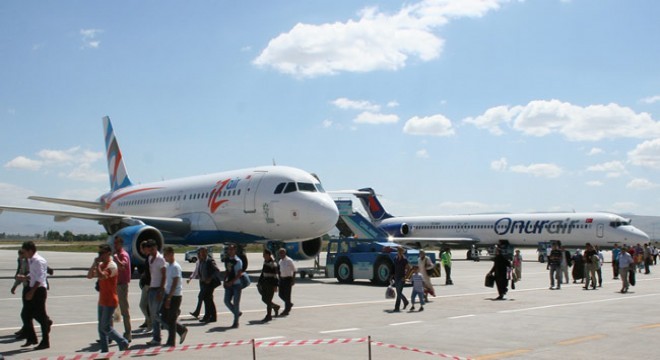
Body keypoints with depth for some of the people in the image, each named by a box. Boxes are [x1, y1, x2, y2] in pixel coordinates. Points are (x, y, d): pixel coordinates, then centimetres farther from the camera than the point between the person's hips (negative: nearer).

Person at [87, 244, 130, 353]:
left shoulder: (112, 266, -15)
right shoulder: (101, 265, 13)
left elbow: (102, 276, -31)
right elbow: (89, 276, 11)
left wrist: (97, 264, -20)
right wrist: (95, 264, 0)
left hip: (110, 302, -9)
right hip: (102, 301, 9)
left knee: (105, 327, -8)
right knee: (101, 327, 9)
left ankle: (123, 342, 3)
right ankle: (104, 350, 14)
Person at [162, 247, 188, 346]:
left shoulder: (175, 267, -15)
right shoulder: (168, 266, 13)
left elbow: (174, 284, -20)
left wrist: (169, 298, -22)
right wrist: (166, 296, 16)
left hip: (175, 296, -9)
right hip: (168, 295, 9)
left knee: (171, 319, -3)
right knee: (165, 318, 10)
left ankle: (171, 341, 5)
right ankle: (182, 330, 23)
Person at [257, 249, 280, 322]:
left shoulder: (273, 263, -15)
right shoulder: (265, 262, 10)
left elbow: (275, 275, -17)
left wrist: (275, 286, -20)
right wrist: (260, 281, 19)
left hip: (271, 283, -8)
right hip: (265, 282, 8)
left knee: (268, 300, -5)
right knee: (264, 299, 12)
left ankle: (268, 316, 5)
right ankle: (275, 306, 33)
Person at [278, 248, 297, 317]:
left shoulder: (289, 261, -11)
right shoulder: (280, 261, 9)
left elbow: (294, 270, -9)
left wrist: (293, 280, -12)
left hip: (288, 279, -7)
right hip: (282, 279, 7)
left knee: (287, 295, -3)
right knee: (281, 294, 7)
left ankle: (287, 310, 6)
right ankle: (289, 304, 30)